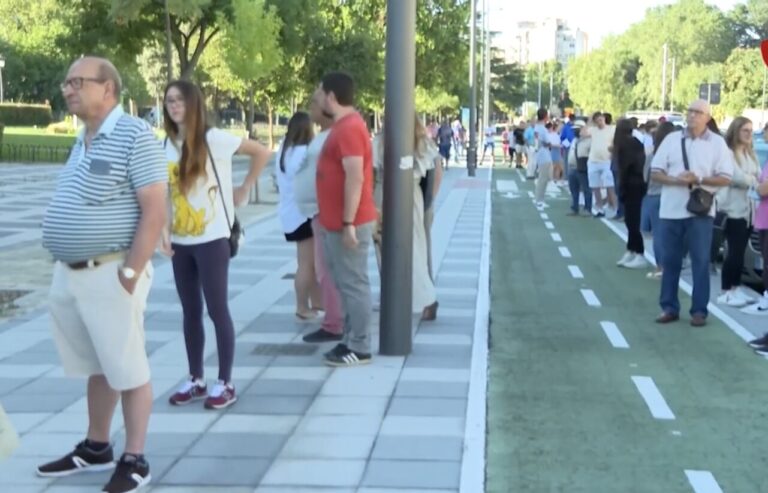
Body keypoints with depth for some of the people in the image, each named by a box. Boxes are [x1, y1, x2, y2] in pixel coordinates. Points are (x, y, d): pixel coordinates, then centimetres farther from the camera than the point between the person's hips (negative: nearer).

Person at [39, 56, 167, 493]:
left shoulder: (135, 135, -12)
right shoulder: (83, 141, 13)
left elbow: (155, 212, -17)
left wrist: (130, 275, -20)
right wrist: (66, 268, 14)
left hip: (109, 276, -8)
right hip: (69, 274, 8)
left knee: (129, 371, 2)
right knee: (98, 367, 18)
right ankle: (96, 449, 30)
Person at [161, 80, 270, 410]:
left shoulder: (214, 139, -10)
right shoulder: (167, 145, 6)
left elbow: (262, 152, -6)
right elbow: (165, 193, 11)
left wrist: (244, 190, -2)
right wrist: (164, 229, 0)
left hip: (211, 239, -5)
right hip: (180, 241, 6)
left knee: (217, 310, 0)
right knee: (190, 312, 12)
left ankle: (225, 384, 9)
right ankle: (195, 380, 22)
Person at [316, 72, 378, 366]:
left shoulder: (349, 128, -18)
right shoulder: (344, 126, 15)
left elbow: (355, 179, -24)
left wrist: (348, 223, -25)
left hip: (348, 224, -10)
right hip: (338, 222, 10)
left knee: (353, 284, -4)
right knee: (346, 283, 14)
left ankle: (359, 349, 1)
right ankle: (350, 341, 22)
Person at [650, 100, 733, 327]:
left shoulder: (717, 143, 1)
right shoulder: (671, 139, 6)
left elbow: (725, 178, -2)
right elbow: (655, 173, 5)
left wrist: (699, 180, -17)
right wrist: (675, 180, -13)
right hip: (671, 210, 2)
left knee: (701, 262, -1)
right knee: (670, 261, 7)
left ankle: (699, 310, 6)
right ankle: (669, 308, 16)